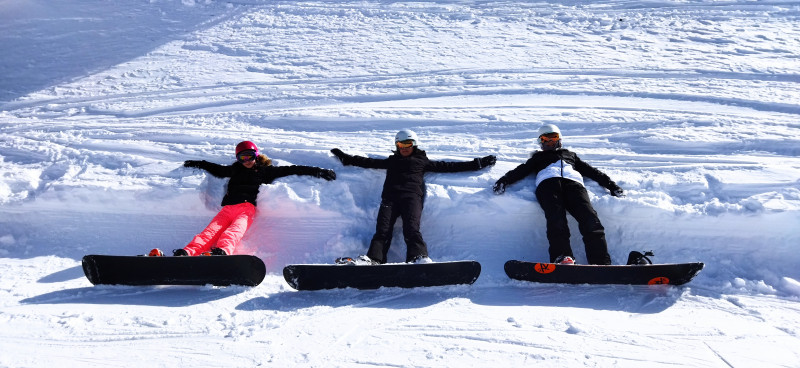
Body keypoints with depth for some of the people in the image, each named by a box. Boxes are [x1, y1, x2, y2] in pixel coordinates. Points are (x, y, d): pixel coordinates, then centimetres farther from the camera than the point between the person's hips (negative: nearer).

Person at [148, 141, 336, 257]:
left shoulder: (265, 171, 20)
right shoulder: (235, 170, 29)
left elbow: (290, 170, 18)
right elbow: (217, 169, 45)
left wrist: (317, 171, 15)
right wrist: (196, 164, 53)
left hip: (247, 208, -3)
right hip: (228, 207, 3)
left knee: (234, 231, -33)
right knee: (211, 231, -23)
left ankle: (221, 252, -62)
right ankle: (186, 253, -46)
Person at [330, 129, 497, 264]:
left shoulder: (422, 162, 25)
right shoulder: (391, 161, 33)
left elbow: (448, 166, 23)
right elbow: (368, 162, 36)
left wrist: (477, 164, 19)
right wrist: (345, 157, 34)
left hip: (412, 196, -2)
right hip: (390, 197, 2)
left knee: (411, 229, -26)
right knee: (382, 230, -19)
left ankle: (419, 258, -41)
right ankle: (373, 259, -34)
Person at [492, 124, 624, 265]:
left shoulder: (570, 154, 44)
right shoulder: (538, 157, 39)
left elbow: (590, 170, 36)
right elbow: (522, 170, 23)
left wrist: (610, 184, 22)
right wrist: (504, 180, 4)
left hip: (573, 182, 1)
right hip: (548, 181, -1)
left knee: (589, 218, -28)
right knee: (556, 217, -34)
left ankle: (601, 263, -40)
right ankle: (562, 257, -50)